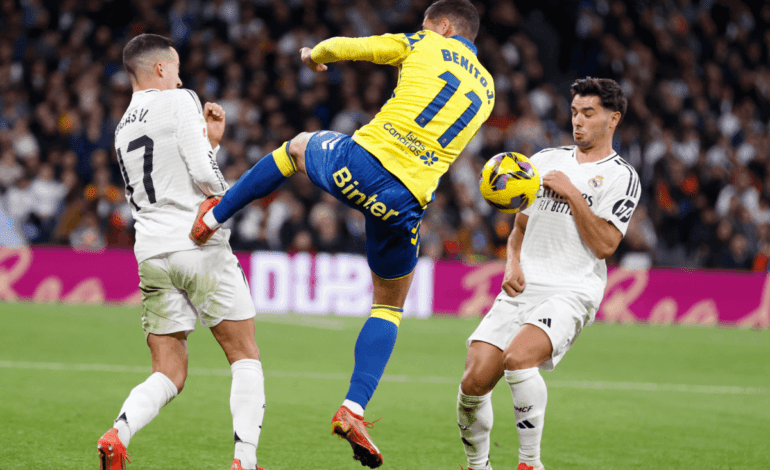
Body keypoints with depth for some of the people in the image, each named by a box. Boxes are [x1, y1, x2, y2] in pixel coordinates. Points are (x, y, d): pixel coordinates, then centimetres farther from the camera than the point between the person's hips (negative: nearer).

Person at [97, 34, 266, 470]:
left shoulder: (123, 129, 20)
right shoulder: (179, 101, -3)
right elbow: (204, 176, -12)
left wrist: (212, 140, 21)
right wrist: (225, 197, 8)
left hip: (152, 255, 6)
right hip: (200, 246, -6)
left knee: (169, 374, 7)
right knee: (246, 358, 5)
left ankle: (118, 434, -19)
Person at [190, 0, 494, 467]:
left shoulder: (423, 46, 9)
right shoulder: (487, 88, 19)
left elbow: (339, 46, 11)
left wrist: (315, 55, 33)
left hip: (360, 161, -1)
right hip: (407, 198, 2)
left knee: (298, 146, 35)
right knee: (389, 306, 19)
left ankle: (211, 219, 38)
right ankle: (353, 409, 2)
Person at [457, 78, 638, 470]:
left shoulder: (620, 177, 2)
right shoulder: (546, 160, 18)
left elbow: (604, 245, -8)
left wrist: (571, 193, -9)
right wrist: (512, 265, 5)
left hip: (571, 293, -5)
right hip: (522, 290, 5)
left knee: (518, 357, -32)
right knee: (474, 380, -11)